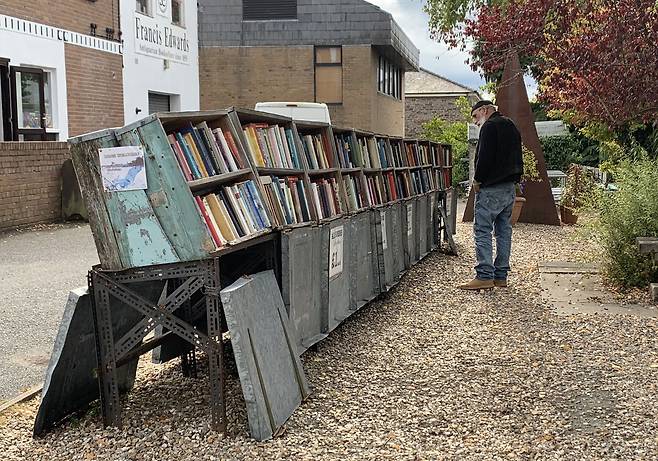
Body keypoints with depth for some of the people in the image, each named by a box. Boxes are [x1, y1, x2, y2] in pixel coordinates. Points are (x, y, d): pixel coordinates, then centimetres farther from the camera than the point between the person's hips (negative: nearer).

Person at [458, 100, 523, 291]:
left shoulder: (489, 126, -10)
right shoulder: (511, 126, 19)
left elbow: (484, 157, -18)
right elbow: (516, 157, 20)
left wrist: (478, 180, -8)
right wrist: (514, 179, 16)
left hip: (491, 188, -9)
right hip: (510, 186, 9)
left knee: (482, 230, -8)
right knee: (504, 231, 9)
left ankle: (484, 276, -13)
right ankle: (501, 276, 12)